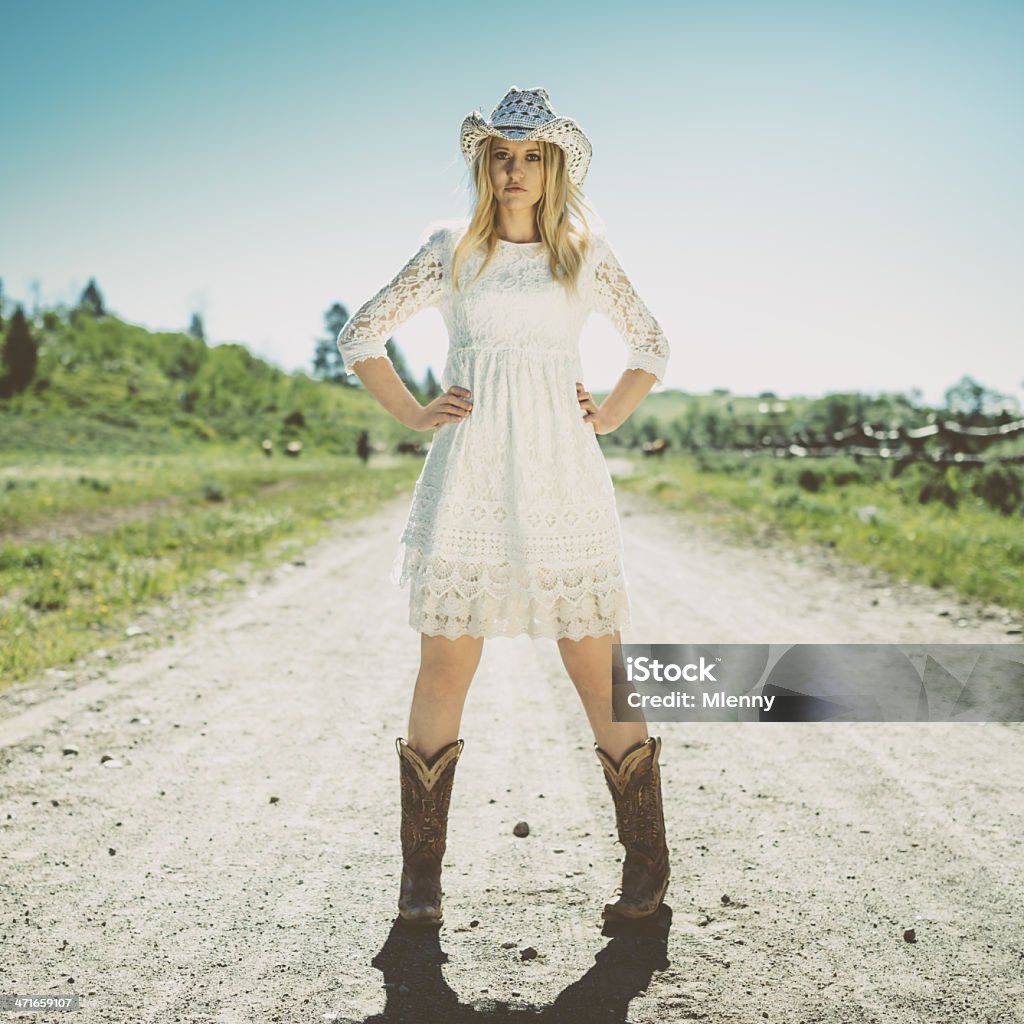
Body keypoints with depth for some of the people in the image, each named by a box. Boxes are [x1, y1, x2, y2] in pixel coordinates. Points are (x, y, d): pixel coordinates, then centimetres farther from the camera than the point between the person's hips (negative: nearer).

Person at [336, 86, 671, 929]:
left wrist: (608, 417, 8)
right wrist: (414, 415, 4)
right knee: (446, 667, -1)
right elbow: (360, 336, 14)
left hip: (562, 475, 0)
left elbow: (652, 344, 22)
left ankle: (648, 862, 14)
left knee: (596, 671, 0)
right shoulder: (451, 252, 9)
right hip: (469, 478, 0)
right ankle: (421, 874, 11)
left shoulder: (586, 254, 11)